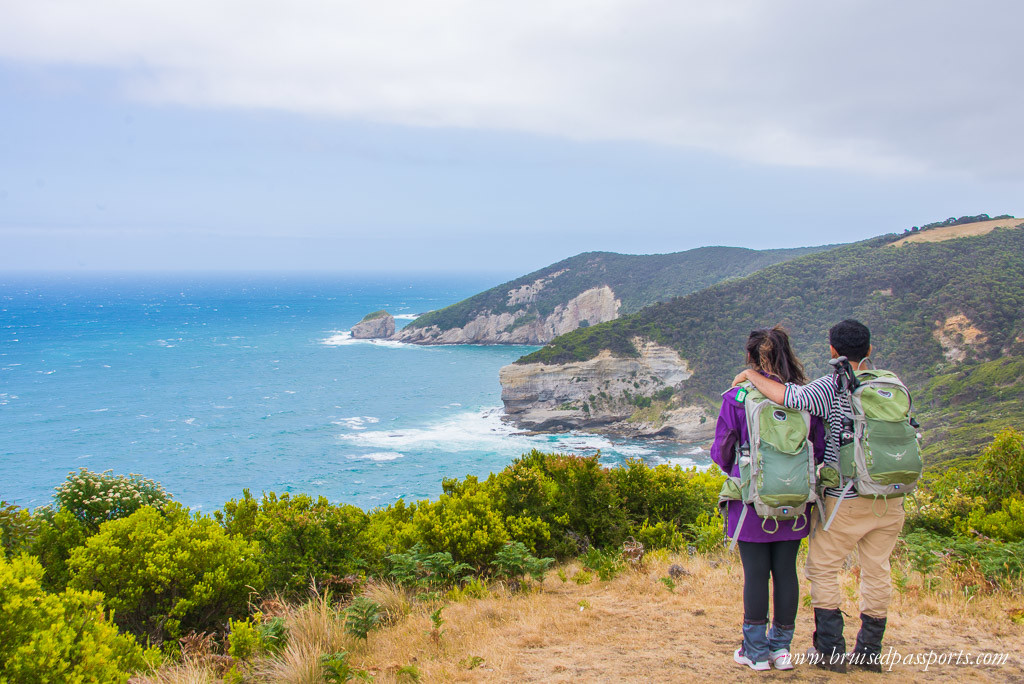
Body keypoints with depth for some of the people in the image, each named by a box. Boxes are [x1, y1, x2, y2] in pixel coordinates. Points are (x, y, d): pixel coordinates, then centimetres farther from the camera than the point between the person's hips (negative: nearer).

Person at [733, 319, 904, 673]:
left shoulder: (834, 388, -14)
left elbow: (792, 397, -30)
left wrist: (750, 375, -16)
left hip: (846, 500, -5)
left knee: (822, 568, 9)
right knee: (876, 572, 14)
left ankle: (830, 650, 11)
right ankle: (869, 650, 21)